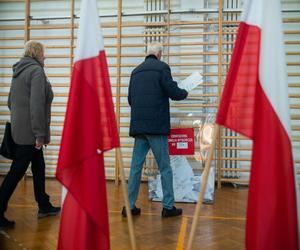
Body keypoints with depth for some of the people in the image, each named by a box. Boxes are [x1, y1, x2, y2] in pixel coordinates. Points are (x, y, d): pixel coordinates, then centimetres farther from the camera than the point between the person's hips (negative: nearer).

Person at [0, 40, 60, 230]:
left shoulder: (18, 71, 14)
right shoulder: (36, 71, -14)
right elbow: (36, 105, -22)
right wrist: (40, 134, -20)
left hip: (20, 128, 9)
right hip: (30, 131, -9)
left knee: (38, 166, 17)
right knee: (17, 171, -3)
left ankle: (44, 206, 28)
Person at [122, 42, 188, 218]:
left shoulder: (136, 71, 15)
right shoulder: (162, 67, -3)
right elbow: (174, 92, -8)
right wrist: (185, 93, 12)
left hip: (138, 125, 6)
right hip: (156, 126, -5)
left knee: (136, 166, 8)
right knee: (165, 167, 4)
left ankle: (130, 206, 11)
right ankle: (168, 206, 10)